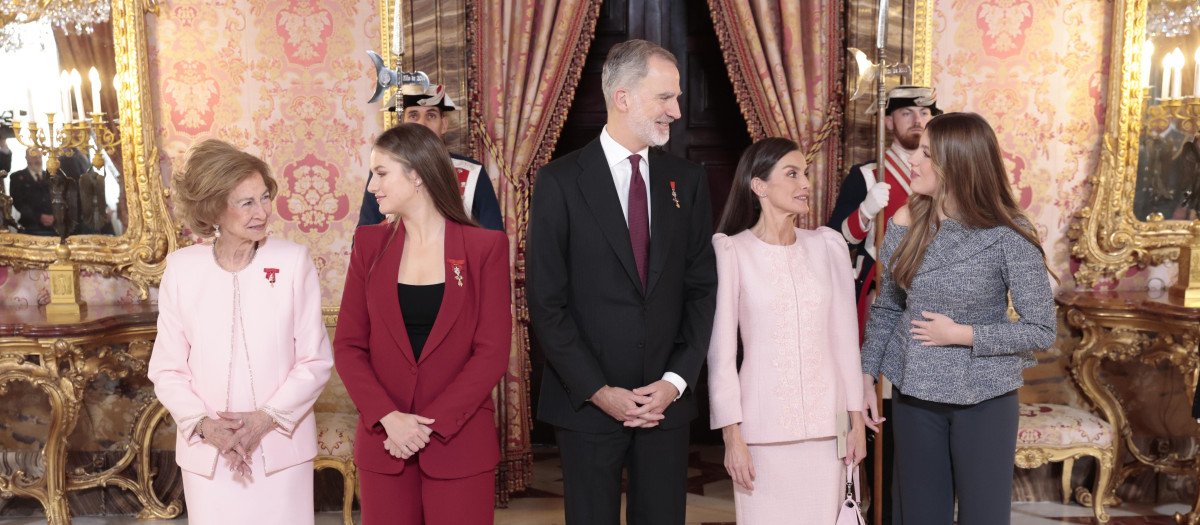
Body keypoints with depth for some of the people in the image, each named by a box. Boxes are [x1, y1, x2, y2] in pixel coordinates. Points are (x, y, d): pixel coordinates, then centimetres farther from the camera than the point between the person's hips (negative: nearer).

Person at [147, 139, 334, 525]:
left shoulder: (293, 261, -5)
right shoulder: (181, 268, -1)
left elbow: (316, 360, -3)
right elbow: (166, 368, 3)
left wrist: (265, 418, -11)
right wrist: (203, 424, -11)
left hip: (281, 446, -1)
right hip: (207, 454, 1)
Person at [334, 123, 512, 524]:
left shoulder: (485, 247, -4)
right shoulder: (369, 243, 5)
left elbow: (493, 352, -7)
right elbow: (348, 344, 2)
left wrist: (430, 425, -13)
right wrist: (388, 417, -11)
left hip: (460, 443, -2)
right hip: (383, 445, 2)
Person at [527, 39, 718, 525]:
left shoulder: (687, 181, 6)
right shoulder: (560, 182, -6)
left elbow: (702, 289, 6)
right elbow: (546, 302, -7)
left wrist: (676, 380, -4)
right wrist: (598, 391, -11)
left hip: (666, 399, 3)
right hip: (587, 403, -3)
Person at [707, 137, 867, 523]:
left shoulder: (828, 245, 5)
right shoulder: (731, 251, -6)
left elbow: (845, 338, 8)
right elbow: (721, 352, -5)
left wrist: (857, 419, 7)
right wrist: (731, 436, -8)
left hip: (827, 426, 3)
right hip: (763, 430, -3)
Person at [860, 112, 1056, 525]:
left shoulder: (1008, 235, -15)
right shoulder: (906, 222, -3)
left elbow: (1042, 331, -13)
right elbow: (886, 308, 7)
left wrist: (959, 334, -16)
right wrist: (866, 375, 4)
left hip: (984, 398, -3)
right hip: (914, 394, 4)